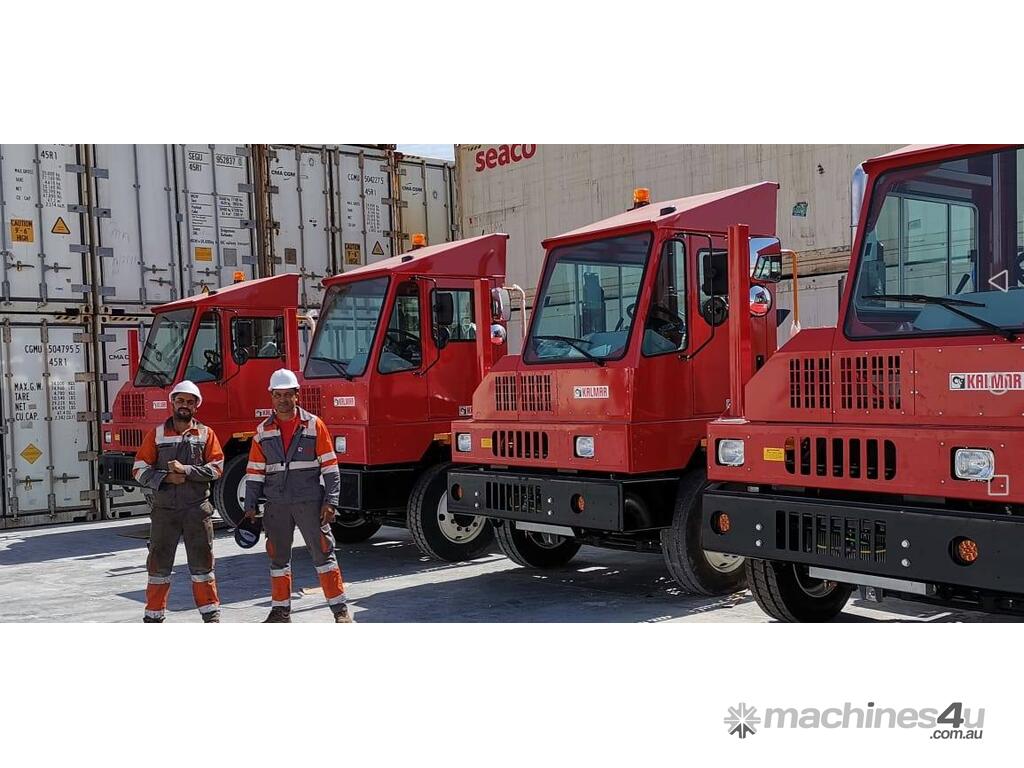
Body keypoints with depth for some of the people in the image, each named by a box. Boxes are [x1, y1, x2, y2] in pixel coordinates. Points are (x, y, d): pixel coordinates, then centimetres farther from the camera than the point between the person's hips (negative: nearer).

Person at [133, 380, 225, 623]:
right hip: (164, 510, 1)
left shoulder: (206, 434, 5)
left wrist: (186, 470, -15)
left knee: (202, 563, 5)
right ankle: (154, 616, 18)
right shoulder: (157, 434, 5)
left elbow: (217, 468, -3)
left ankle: (211, 613, 14)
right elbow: (140, 469, 2)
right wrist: (165, 478, -14)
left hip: (197, 509, 0)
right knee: (159, 564, 7)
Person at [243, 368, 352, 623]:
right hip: (277, 504, 3)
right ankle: (281, 610, 23)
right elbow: (254, 471, 9)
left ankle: (340, 609, 5)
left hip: (310, 502, -3)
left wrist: (330, 502, -8)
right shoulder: (263, 431, 7)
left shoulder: (314, 425, -1)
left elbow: (330, 466, -2)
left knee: (323, 553, -1)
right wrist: (250, 506, 4)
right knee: (278, 558, 10)